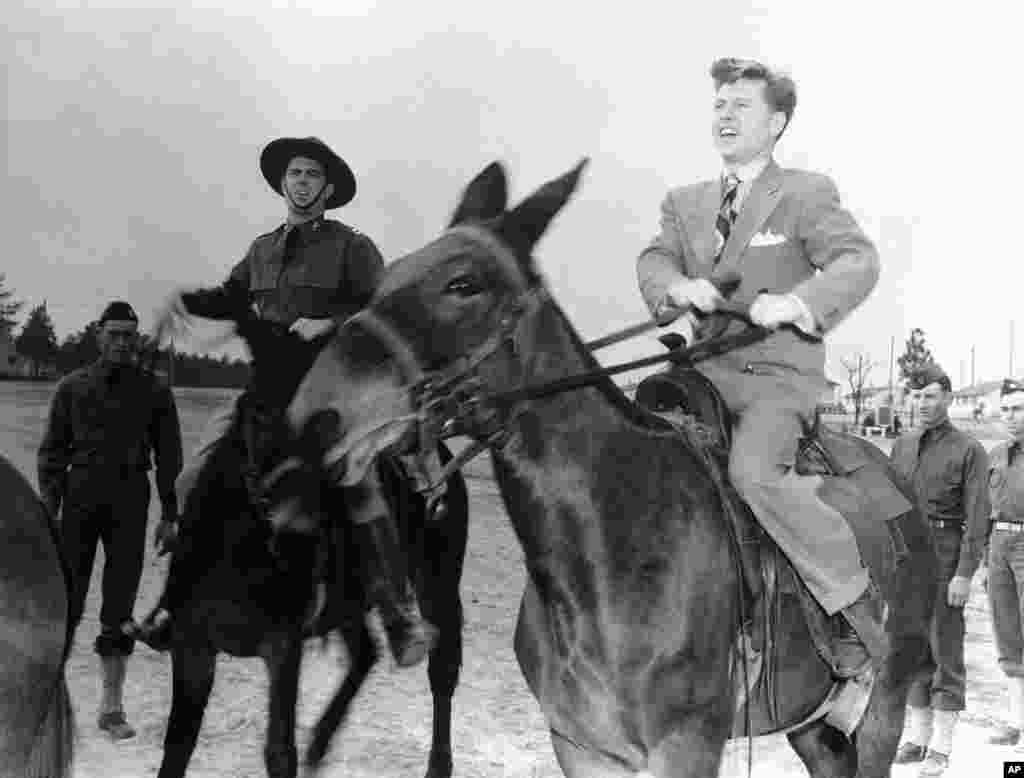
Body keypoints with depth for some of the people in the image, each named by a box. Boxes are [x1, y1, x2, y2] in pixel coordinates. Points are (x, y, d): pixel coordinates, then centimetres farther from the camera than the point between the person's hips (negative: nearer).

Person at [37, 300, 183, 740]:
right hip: (81, 495, 0)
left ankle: (111, 708, 10)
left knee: (120, 606, 2)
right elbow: (52, 451, 5)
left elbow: (169, 456, 7)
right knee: (66, 600, -3)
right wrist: (48, 508, -3)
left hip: (130, 500, 0)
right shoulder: (72, 387, 5)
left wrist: (170, 516, 2)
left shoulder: (154, 391, 5)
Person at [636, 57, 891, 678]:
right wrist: (678, 287, -20)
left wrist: (797, 302, -31)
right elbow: (654, 260, 4)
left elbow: (858, 262, -12)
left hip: (777, 376, -6)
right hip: (701, 375, 6)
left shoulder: (806, 195, 2)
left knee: (754, 470, -31)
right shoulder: (686, 203, 18)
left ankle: (856, 601, -15)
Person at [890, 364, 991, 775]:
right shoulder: (902, 446, 10)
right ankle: (918, 736, 18)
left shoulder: (969, 450, -6)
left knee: (944, 648, -1)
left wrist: (964, 574, -17)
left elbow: (977, 517, -11)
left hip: (945, 555, -5)